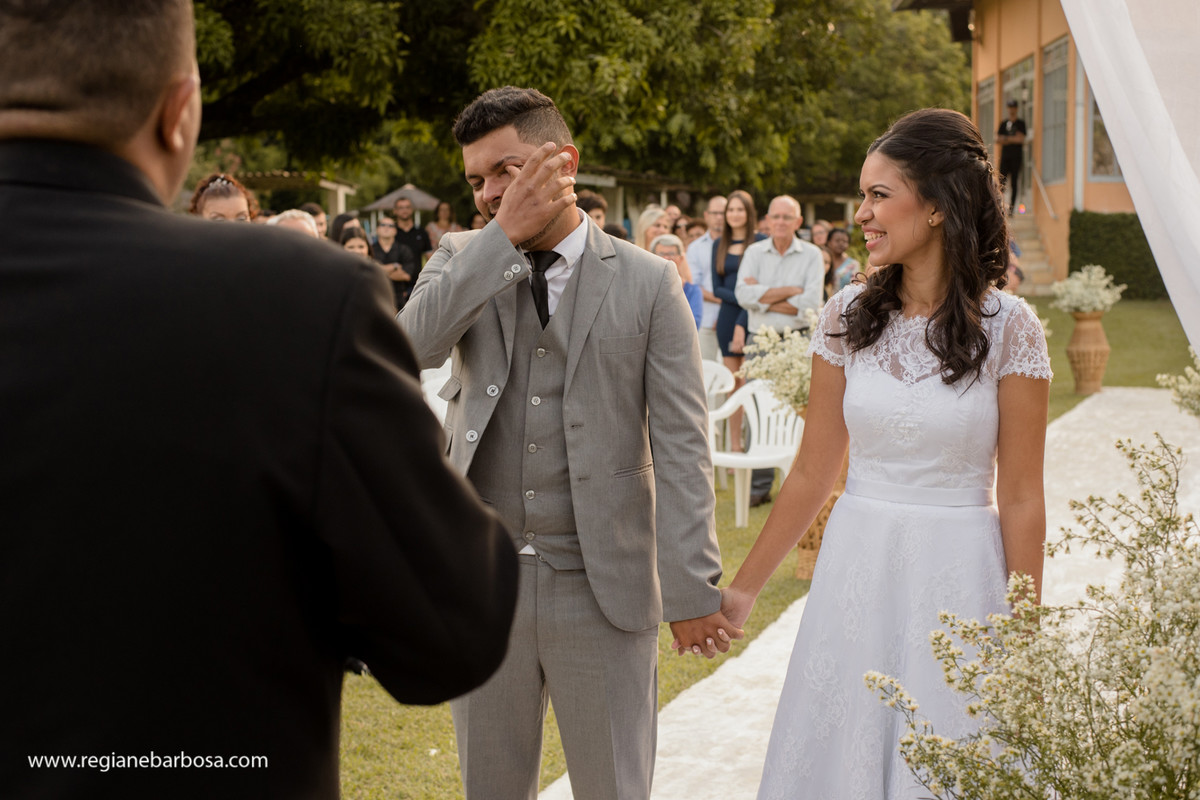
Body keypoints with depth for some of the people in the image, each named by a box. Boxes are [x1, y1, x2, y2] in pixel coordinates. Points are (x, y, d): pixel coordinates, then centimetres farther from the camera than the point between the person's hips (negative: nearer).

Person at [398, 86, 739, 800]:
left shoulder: (648, 282, -2)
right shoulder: (463, 260, 6)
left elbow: (681, 446, -6)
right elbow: (415, 345, -16)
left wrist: (694, 588, -11)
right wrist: (505, 235, -17)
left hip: (604, 589, -2)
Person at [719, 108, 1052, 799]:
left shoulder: (1008, 327, -7)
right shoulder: (849, 317, 0)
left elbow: (1021, 498, -5)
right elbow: (812, 474, 6)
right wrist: (743, 590, 7)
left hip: (958, 579, -3)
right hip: (856, 568, 3)